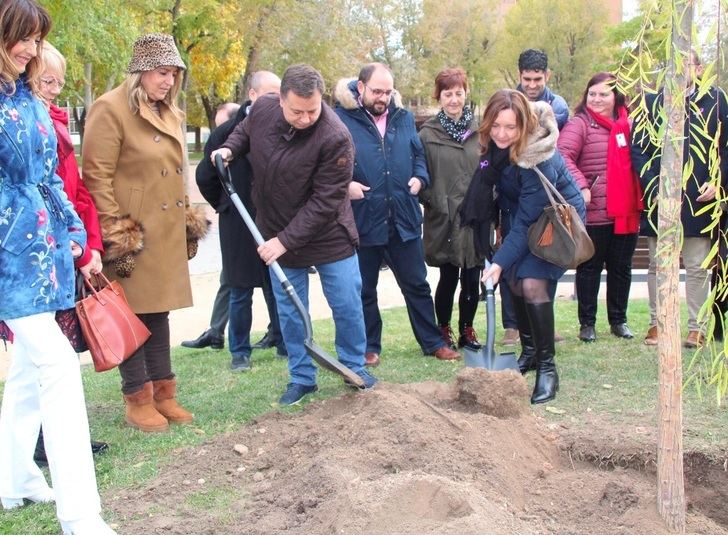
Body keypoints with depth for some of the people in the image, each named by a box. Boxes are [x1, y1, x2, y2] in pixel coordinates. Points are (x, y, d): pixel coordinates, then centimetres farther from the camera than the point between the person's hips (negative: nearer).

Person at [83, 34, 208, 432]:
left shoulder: (169, 114, 14)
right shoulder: (110, 109, -12)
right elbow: (96, 177, -16)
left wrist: (187, 220, 19)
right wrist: (114, 232, -18)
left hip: (167, 234, 8)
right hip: (131, 234, -8)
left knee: (158, 311, 13)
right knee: (132, 314, 0)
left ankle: (162, 392, 21)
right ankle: (137, 399, 10)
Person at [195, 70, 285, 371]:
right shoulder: (228, 132, -7)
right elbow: (205, 177, 2)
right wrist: (226, 208, 8)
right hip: (239, 228, -1)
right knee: (240, 293, 8)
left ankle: (285, 345, 22)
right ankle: (239, 352, 19)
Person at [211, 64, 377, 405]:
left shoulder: (335, 138, -28)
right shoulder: (262, 109, -12)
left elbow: (324, 202, -25)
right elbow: (244, 131, 15)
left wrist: (285, 241, -24)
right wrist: (229, 149, -7)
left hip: (327, 234, -4)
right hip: (277, 235, 4)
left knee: (347, 305, 5)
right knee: (289, 310, 11)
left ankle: (354, 367, 27)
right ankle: (302, 378, 25)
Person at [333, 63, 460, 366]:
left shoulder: (403, 118, 10)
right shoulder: (342, 119, -6)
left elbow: (419, 155, 21)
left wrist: (419, 178, 2)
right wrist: (344, 185, -18)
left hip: (404, 219, 4)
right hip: (363, 220, -3)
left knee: (416, 284, 12)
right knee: (364, 290, 9)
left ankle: (433, 342, 22)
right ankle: (369, 347, 22)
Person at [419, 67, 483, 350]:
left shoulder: (479, 130, 6)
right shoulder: (428, 133, -1)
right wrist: (433, 202, -9)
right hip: (445, 218, -2)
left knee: (472, 278, 7)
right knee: (449, 277, 3)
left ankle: (467, 329, 23)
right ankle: (444, 330, 19)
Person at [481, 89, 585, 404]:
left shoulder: (538, 159, -34)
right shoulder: (494, 144, -15)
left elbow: (527, 221, -31)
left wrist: (499, 262, -32)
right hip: (523, 214, 7)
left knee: (532, 283, -20)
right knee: (513, 279, 6)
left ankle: (547, 367, -10)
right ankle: (531, 350, 26)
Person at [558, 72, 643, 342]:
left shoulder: (628, 123, 11)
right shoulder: (580, 123, -5)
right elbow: (562, 155, -17)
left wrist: (640, 197, 10)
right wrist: (580, 186, -26)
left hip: (627, 212, 5)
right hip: (593, 213, -5)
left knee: (621, 268, 13)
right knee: (589, 268, 5)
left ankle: (619, 320, 26)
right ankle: (587, 323, 14)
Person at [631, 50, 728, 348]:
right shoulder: (651, 102, 7)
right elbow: (637, 148, 3)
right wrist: (653, 187, -8)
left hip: (700, 199, 0)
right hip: (660, 198, 1)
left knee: (698, 267, 3)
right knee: (658, 265, 8)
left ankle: (697, 328, 10)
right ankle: (656, 323, 18)